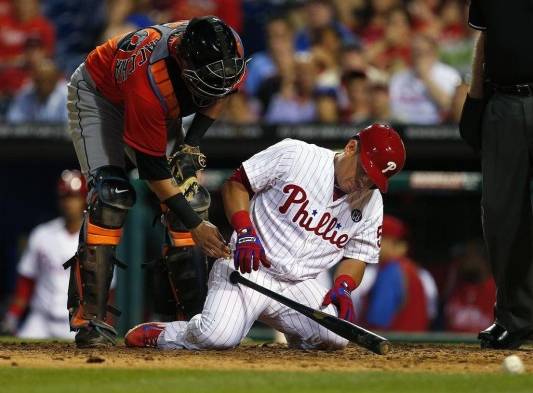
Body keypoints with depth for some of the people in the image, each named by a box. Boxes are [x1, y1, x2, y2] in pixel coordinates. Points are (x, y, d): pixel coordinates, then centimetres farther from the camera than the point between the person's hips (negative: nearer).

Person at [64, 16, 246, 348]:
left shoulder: (228, 51, -29)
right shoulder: (148, 77, -44)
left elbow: (220, 93, -2)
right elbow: (152, 168, -35)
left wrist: (192, 143, -14)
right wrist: (195, 225, -32)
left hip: (160, 106, 6)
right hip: (97, 94, -6)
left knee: (190, 195, -7)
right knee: (111, 194, -23)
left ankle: (192, 310, -2)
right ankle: (90, 320, -24)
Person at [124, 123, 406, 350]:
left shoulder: (371, 202, 5)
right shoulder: (293, 155, -8)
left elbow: (357, 255, 13)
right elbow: (236, 184, -1)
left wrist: (343, 287, -9)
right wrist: (245, 232, -16)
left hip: (299, 284, 4)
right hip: (248, 269, -4)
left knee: (337, 338, -24)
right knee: (219, 336, -30)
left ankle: (298, 333, 13)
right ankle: (158, 334, 3)